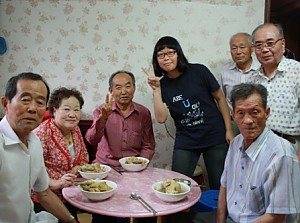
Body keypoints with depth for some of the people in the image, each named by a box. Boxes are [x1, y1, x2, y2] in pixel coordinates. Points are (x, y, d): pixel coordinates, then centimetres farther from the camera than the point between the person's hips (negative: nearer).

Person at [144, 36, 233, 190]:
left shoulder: (199, 71, -7)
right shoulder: (162, 84, -1)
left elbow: (220, 98, 1)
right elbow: (161, 118, -12)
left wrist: (229, 130, -1)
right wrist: (156, 89, -17)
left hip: (215, 137, -1)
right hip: (185, 142, 2)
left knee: (219, 186, 7)